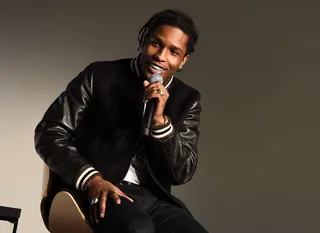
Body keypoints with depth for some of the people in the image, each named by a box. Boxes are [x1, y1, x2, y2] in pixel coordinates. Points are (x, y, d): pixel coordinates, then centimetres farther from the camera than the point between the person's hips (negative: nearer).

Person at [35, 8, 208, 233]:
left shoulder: (187, 100, 11)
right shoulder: (99, 76, 3)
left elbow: (182, 173, 5)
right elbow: (49, 133, -1)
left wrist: (160, 121, -12)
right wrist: (91, 179, -17)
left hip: (153, 198, 4)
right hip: (94, 195, -4)